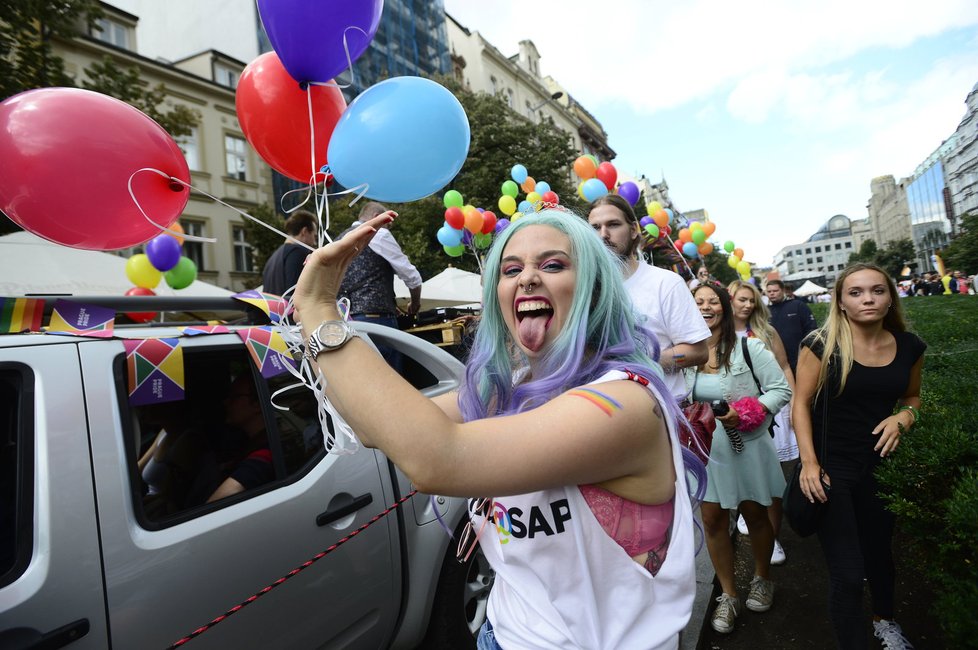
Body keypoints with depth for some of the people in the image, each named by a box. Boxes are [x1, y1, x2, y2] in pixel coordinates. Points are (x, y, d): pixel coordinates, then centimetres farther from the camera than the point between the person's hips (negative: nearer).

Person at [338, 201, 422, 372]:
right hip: (376, 318, -8)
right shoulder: (378, 235, -1)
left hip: (346, 318, 8)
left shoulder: (340, 239, 20)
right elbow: (411, 277, -1)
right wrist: (415, 304, 18)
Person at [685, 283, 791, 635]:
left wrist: (744, 414, -20)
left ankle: (762, 579, 43)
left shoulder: (748, 347, -10)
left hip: (747, 447, -2)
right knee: (713, 520, 8)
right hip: (705, 449, 3)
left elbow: (781, 389, -9)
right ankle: (728, 595, 29)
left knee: (754, 514, 14)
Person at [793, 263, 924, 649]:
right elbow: (802, 402, -12)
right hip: (831, 469, -5)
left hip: (880, 466, 5)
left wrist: (904, 417, -8)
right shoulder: (822, 345, -15)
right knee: (848, 574, -3)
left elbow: (912, 396, 15)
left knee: (879, 551, 26)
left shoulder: (908, 346, -1)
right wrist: (809, 462, -18)